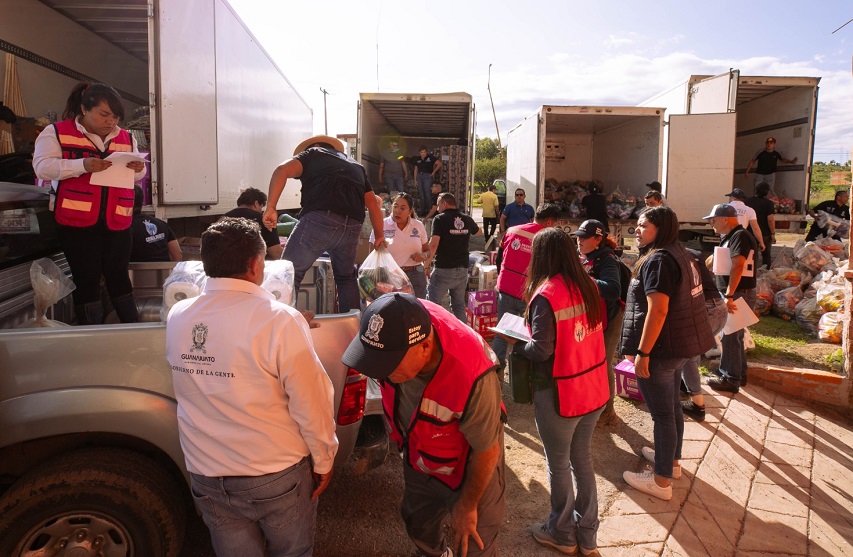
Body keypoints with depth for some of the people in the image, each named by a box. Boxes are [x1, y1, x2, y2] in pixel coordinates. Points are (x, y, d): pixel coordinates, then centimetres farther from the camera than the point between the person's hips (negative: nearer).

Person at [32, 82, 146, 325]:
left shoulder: (126, 138, 11)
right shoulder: (56, 132, 0)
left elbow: (138, 175, 16)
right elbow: (42, 167, -11)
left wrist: (138, 168, -9)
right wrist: (82, 165, -25)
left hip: (117, 221, 3)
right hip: (77, 221, -3)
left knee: (118, 276, 9)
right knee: (87, 280, 2)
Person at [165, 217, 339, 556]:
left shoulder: (177, 318, -8)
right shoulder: (278, 321, -24)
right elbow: (311, 404, -19)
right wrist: (324, 460, -2)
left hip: (207, 479, 4)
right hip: (276, 477, -4)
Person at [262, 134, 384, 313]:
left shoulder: (312, 154, 23)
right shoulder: (356, 166, 36)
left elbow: (282, 170, 3)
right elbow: (374, 204, 33)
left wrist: (270, 208, -3)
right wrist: (379, 237, 41)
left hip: (320, 220, -4)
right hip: (352, 227, 5)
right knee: (346, 277, 25)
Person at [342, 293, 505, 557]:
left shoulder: (471, 376, -44)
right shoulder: (404, 323, -30)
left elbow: (487, 451, -26)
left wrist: (467, 505, -10)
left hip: (469, 464, -5)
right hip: (419, 456, 6)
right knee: (418, 525, 30)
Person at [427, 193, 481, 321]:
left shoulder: (440, 219, -9)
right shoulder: (467, 219, 7)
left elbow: (433, 244, -19)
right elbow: (479, 232, 28)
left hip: (444, 269, -5)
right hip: (463, 269, 5)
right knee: (459, 305, 16)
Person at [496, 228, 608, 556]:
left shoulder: (545, 295, -21)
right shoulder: (588, 286, 0)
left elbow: (541, 351, -22)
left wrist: (514, 342, -4)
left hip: (559, 394, -7)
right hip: (594, 388, 7)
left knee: (558, 465, 13)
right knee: (582, 459, 21)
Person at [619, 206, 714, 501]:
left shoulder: (658, 260, -20)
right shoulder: (681, 254, 11)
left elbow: (657, 310, -26)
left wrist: (642, 352, -24)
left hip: (661, 348, -10)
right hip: (681, 344, 10)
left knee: (662, 413, 0)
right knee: (672, 405, 22)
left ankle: (661, 481, 12)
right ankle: (672, 460, 40)